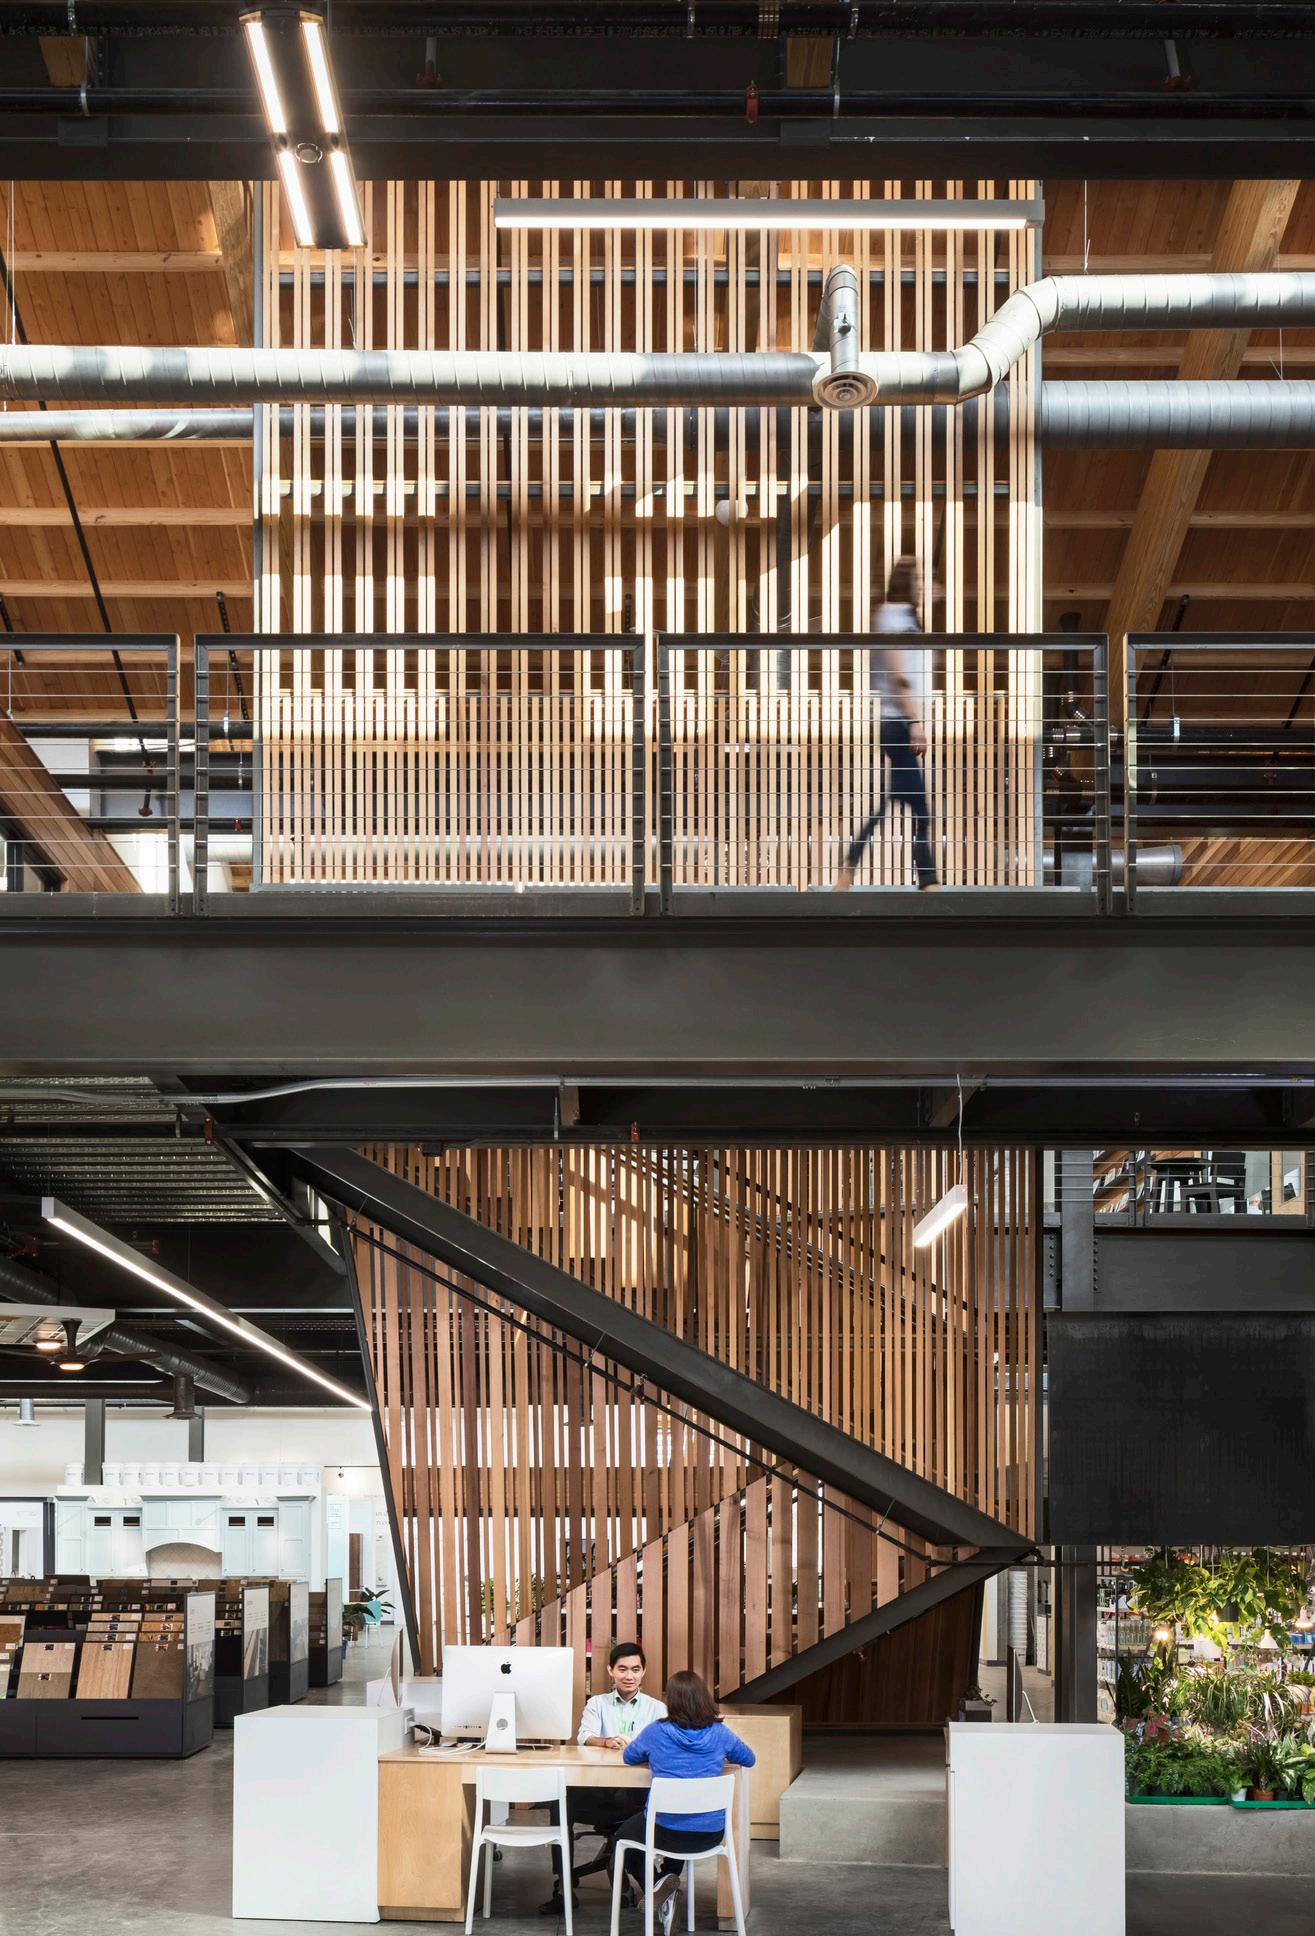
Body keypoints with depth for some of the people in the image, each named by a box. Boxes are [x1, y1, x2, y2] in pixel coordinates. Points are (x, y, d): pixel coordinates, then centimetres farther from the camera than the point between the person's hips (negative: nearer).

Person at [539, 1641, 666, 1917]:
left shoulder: (656, 1708, 16)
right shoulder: (597, 1703, 17)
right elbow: (583, 1738, -2)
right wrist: (607, 1742, -27)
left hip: (638, 1792, -1)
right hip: (599, 1788, 1)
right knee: (563, 1802, -27)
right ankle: (563, 1887, -22)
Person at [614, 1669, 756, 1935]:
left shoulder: (656, 1732, -8)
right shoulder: (720, 1733, -3)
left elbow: (628, 1756, 12)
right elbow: (749, 1759, 15)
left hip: (666, 1831, -4)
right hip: (710, 1833, 4)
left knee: (624, 1837, 28)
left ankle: (656, 1884, 4)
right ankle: (671, 1880, 30)